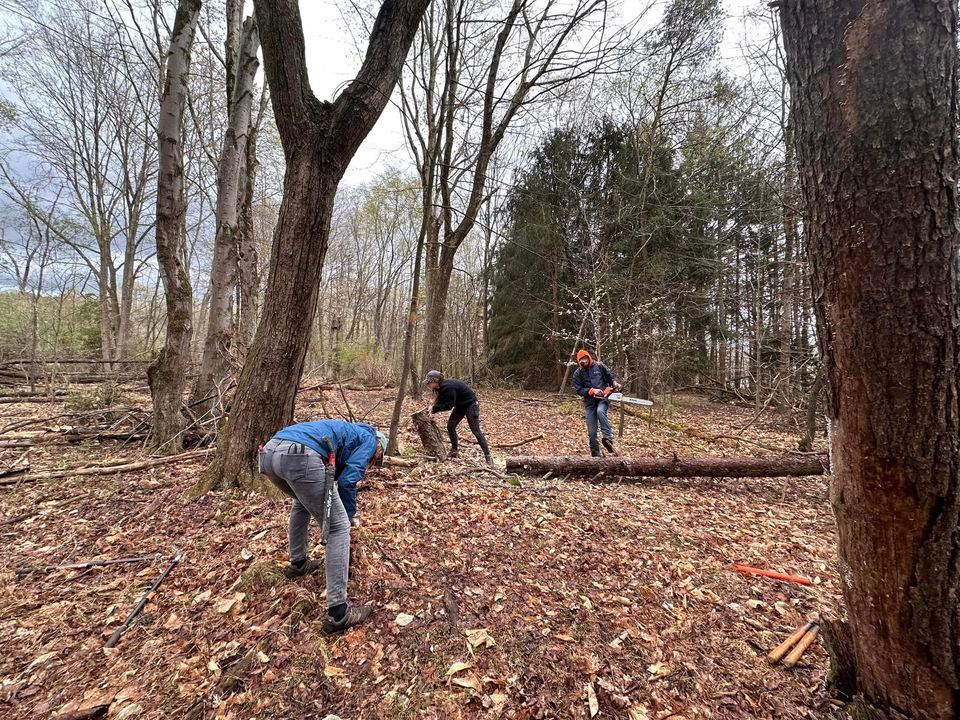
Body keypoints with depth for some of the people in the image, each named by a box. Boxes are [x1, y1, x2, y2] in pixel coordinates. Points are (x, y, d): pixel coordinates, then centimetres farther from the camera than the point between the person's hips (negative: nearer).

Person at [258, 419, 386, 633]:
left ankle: (298, 563, 49)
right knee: (338, 528, 2)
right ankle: (338, 613, 5)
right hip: (300, 457, -9)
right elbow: (347, 481, 6)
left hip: (269, 452, 9)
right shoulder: (369, 439, 18)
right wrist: (349, 516, 23)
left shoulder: (345, 432, 39)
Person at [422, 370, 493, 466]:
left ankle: (488, 456, -5)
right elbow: (440, 402, 2)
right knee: (450, 426, 6)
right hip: (460, 406, 9)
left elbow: (449, 405, -28)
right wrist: (432, 411, -13)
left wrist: (434, 408, -21)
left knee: (476, 431, -10)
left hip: (470, 404, -9)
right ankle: (454, 451, 19)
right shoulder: (441, 387, -1)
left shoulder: (448, 386, -30)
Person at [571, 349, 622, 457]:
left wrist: (615, 383, -9)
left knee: (600, 411, -37)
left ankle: (608, 438, -35)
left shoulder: (599, 366, 0)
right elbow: (579, 390, -5)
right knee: (592, 432, 2)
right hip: (590, 402, 1)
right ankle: (595, 454, 15)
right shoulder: (577, 373, -1)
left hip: (603, 398, -1)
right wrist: (592, 391, -19)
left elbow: (610, 376, 11)